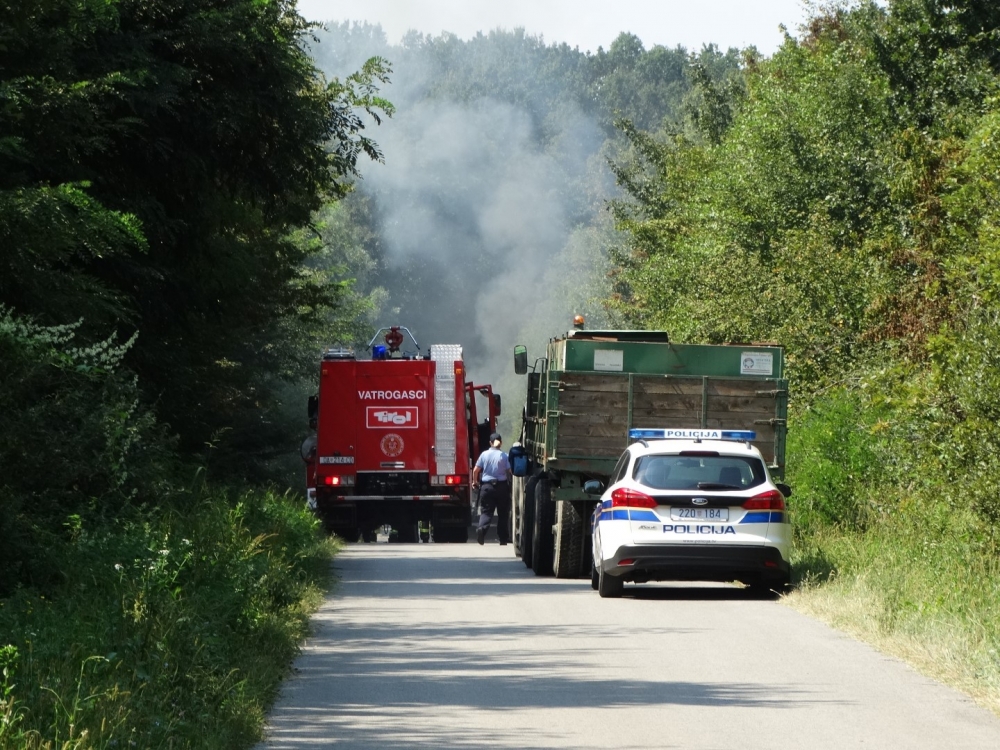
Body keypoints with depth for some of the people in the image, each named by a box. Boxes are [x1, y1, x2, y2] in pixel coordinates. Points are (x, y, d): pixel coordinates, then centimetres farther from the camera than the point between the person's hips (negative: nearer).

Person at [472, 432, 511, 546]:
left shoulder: (484, 454, 0)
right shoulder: (504, 456, -2)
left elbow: (476, 470, 1)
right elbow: (508, 472, -2)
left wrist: (475, 482, 17)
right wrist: (510, 484, 14)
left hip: (487, 486, 0)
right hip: (501, 485, 0)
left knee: (486, 511, 1)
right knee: (503, 512, 10)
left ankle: (481, 528, -28)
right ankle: (503, 538, 12)